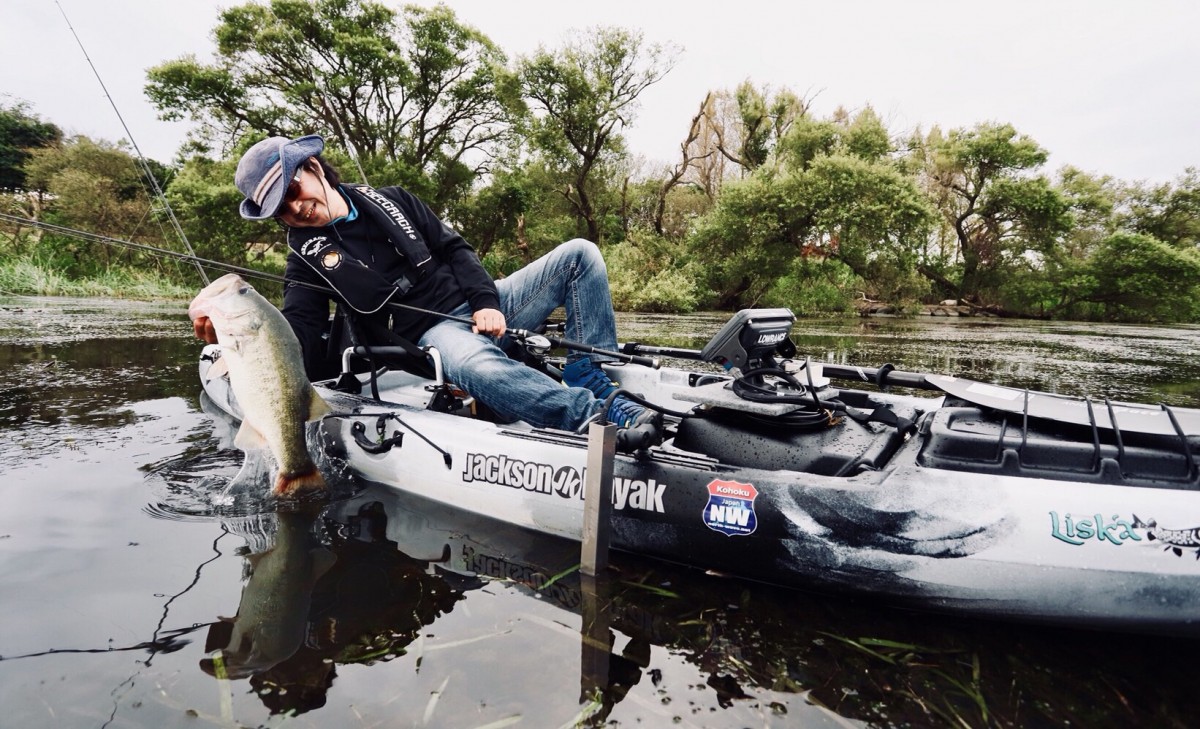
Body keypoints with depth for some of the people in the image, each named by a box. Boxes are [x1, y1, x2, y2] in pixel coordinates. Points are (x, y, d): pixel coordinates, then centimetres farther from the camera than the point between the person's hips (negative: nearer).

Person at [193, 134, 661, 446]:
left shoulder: (390, 201, 15)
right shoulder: (307, 256, 8)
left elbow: (454, 248, 13)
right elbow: (298, 334, -3)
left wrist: (486, 301, -4)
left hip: (481, 308, 5)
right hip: (433, 333, -5)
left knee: (579, 255, -9)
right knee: (477, 366, -43)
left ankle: (592, 380, -20)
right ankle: (600, 416, -46)